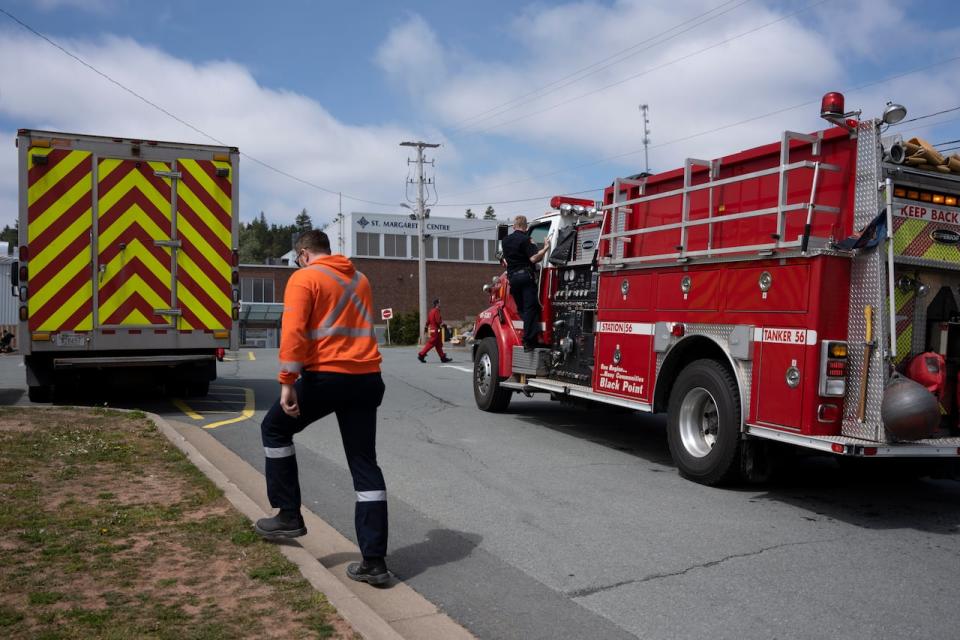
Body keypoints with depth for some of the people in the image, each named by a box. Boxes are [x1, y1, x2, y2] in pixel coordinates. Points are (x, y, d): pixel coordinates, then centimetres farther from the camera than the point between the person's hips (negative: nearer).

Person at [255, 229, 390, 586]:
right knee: (365, 465, 8)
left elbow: (294, 332, -13)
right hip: (367, 378, 6)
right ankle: (374, 561, 6)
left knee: (275, 429, 21)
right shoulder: (360, 279, 18)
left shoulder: (304, 278, -2)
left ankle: (289, 516, 22)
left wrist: (287, 382, -14)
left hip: (325, 376, -5)